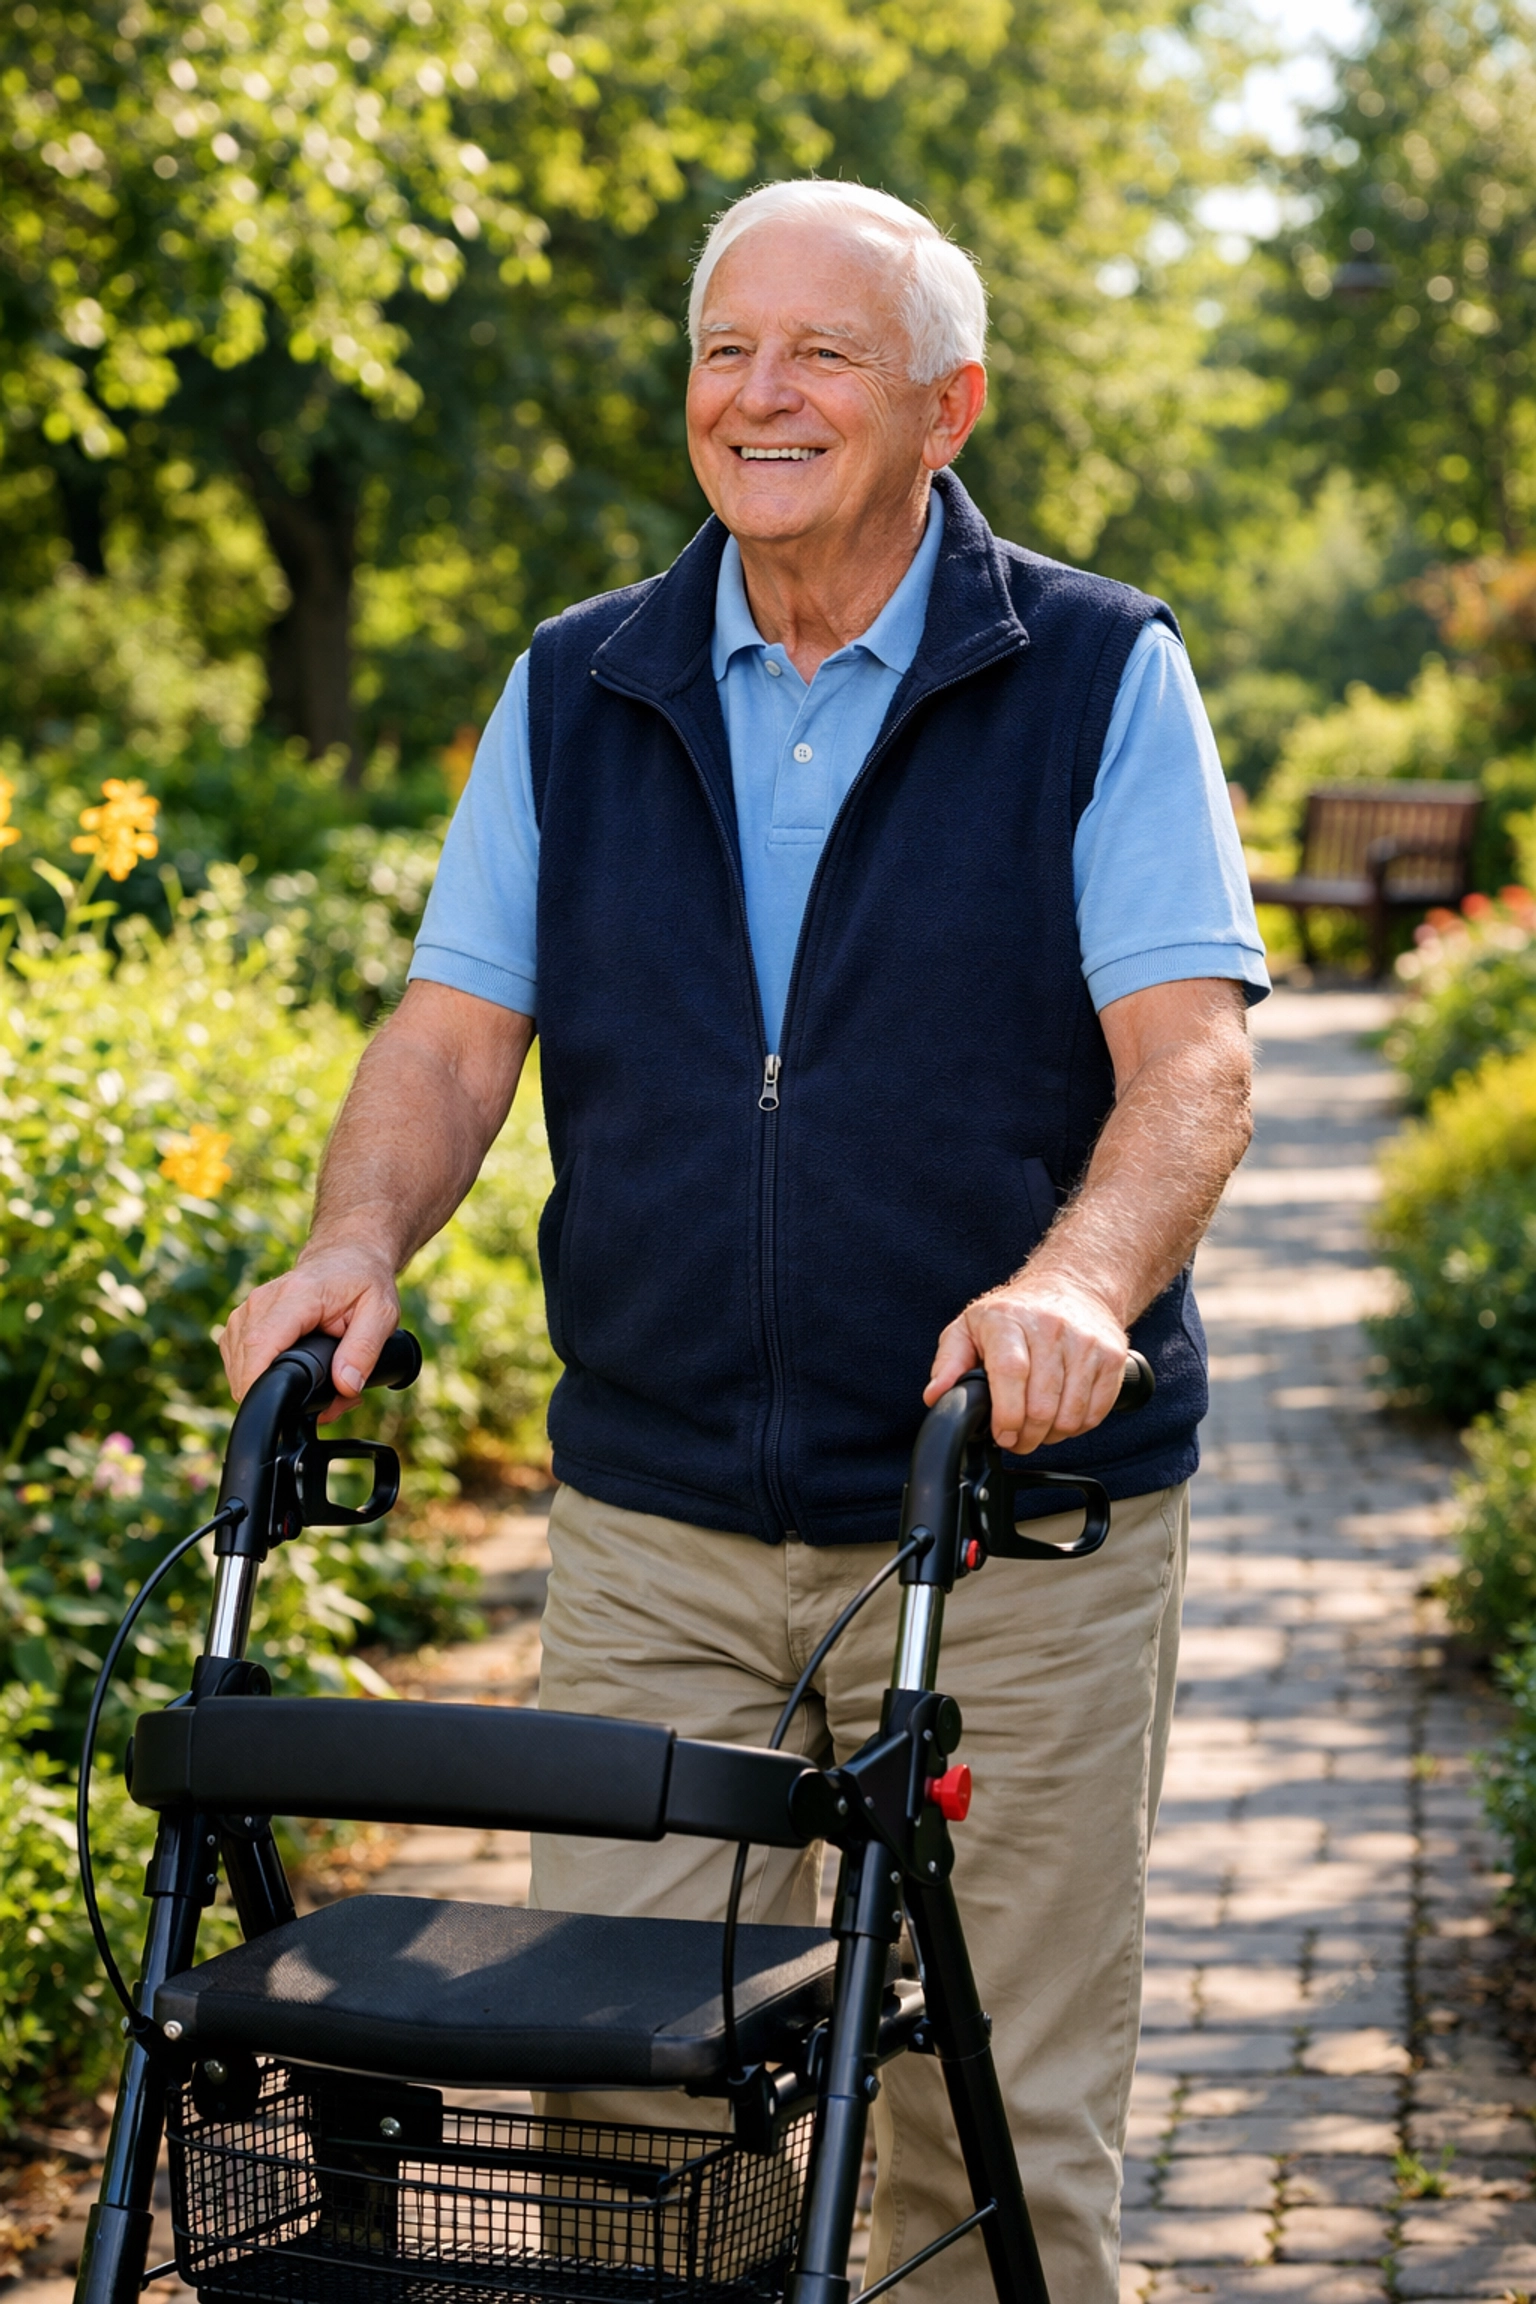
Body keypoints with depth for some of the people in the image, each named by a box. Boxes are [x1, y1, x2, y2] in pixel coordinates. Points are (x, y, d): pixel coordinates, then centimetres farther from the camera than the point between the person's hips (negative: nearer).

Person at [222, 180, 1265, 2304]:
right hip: (655, 1529, 3)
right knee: (619, 2095, 3)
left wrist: (1077, 1280, -29)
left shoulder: (1101, 679, 0)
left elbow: (1191, 1057, -10)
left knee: (997, 2133, 4)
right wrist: (359, 1243, -13)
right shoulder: (577, 694, 10)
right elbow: (454, 1029, 7)